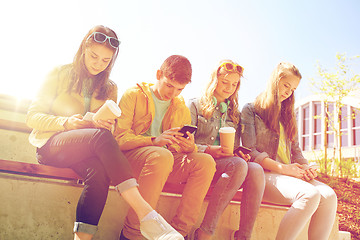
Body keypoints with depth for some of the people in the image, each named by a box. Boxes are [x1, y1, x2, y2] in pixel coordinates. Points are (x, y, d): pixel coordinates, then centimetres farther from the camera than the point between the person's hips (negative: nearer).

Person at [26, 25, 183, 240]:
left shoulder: (110, 89, 17)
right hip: (51, 144, -3)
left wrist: (107, 125, -9)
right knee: (101, 136, -35)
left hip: (87, 151, 3)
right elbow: (33, 117, 3)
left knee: (100, 169, -36)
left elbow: (111, 132, 16)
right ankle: (146, 215, -44)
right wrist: (67, 123, -14)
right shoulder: (61, 74, 7)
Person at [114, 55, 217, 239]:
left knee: (206, 161, -21)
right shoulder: (134, 95, 3)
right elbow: (118, 138, -10)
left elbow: (182, 151, 11)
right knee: (162, 156, -38)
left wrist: (190, 148, -15)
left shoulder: (182, 110, 17)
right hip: (131, 155, -5)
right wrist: (154, 140, -26)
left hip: (166, 161, 5)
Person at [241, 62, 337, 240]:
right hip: (264, 174, -6)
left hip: (289, 175, 6)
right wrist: (281, 168, -15)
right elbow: (250, 152, -5)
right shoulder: (250, 110, 6)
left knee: (329, 195, -24)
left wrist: (305, 167, 0)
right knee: (310, 195, -32)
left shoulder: (287, 115, 26)